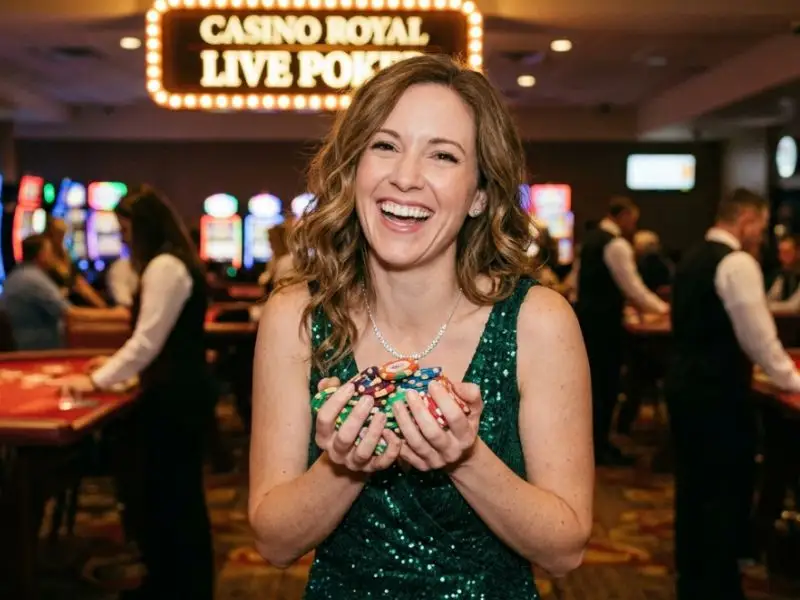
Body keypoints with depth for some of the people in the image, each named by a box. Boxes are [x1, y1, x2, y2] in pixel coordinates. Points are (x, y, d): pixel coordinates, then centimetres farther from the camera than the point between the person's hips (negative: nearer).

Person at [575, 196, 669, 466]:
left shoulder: (591, 238, 14)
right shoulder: (617, 245, -15)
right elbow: (633, 288, -14)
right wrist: (662, 308, 0)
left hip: (587, 316, 9)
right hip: (603, 322, -9)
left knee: (595, 381, 14)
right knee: (606, 383, -1)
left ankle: (595, 441, 22)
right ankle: (600, 447, 6)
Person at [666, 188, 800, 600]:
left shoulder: (692, 259, 14)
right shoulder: (737, 263, -14)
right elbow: (759, 336, -15)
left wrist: (757, 365, 27)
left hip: (684, 384, 9)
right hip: (717, 393, -9)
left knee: (694, 485, 16)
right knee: (727, 491, 2)